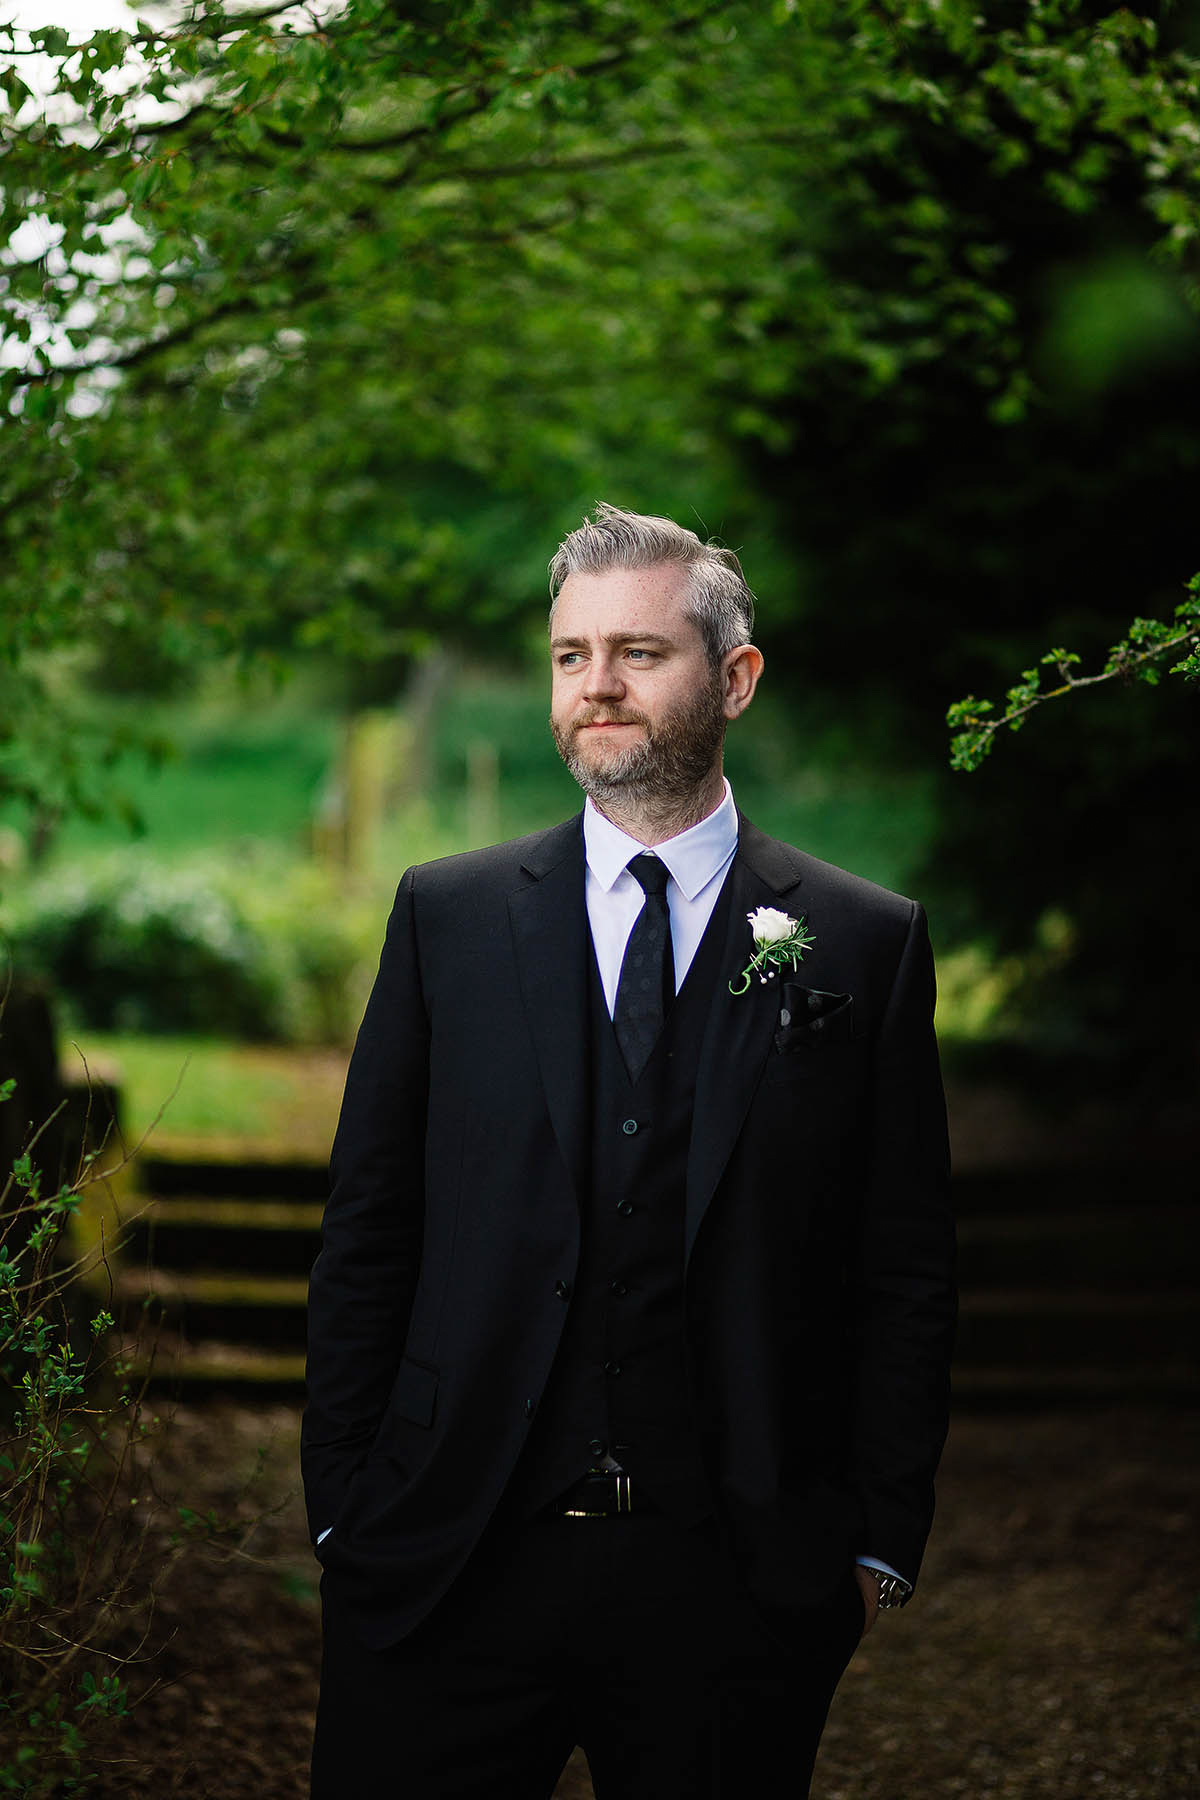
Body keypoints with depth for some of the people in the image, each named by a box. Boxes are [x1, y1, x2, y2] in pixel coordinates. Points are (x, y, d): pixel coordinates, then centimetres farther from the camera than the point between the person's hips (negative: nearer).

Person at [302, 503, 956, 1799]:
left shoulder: (864, 945, 3)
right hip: (446, 1574, 1)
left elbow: (905, 1276, 3)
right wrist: (342, 1503, 2)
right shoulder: (445, 916, 7)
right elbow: (366, 1233, 7)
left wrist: (879, 1547, -1)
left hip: (737, 1588, -1)